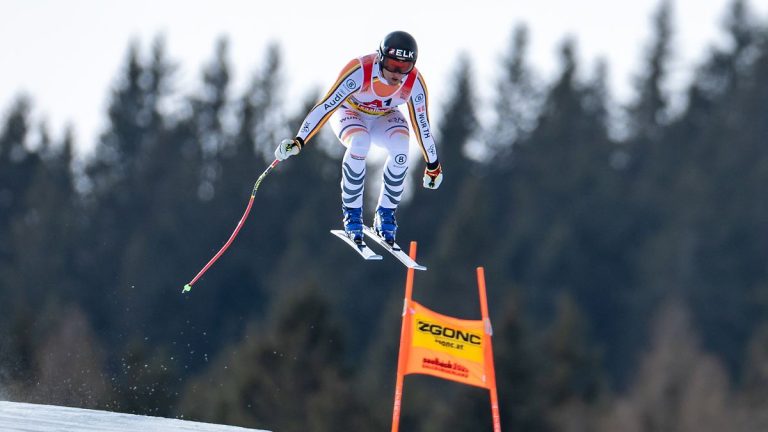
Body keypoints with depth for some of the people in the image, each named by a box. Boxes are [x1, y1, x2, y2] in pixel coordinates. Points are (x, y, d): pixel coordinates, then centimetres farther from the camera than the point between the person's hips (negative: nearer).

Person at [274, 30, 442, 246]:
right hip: (350, 112, -2)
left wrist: (433, 165, -2)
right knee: (359, 142, -37)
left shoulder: (414, 82, -26)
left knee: (401, 145, -31)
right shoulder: (359, 71, -36)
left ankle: (385, 214, -14)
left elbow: (421, 124, -12)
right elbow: (326, 106, -34)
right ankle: (351, 211, -20)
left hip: (383, 118, 3)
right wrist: (299, 141, -40)